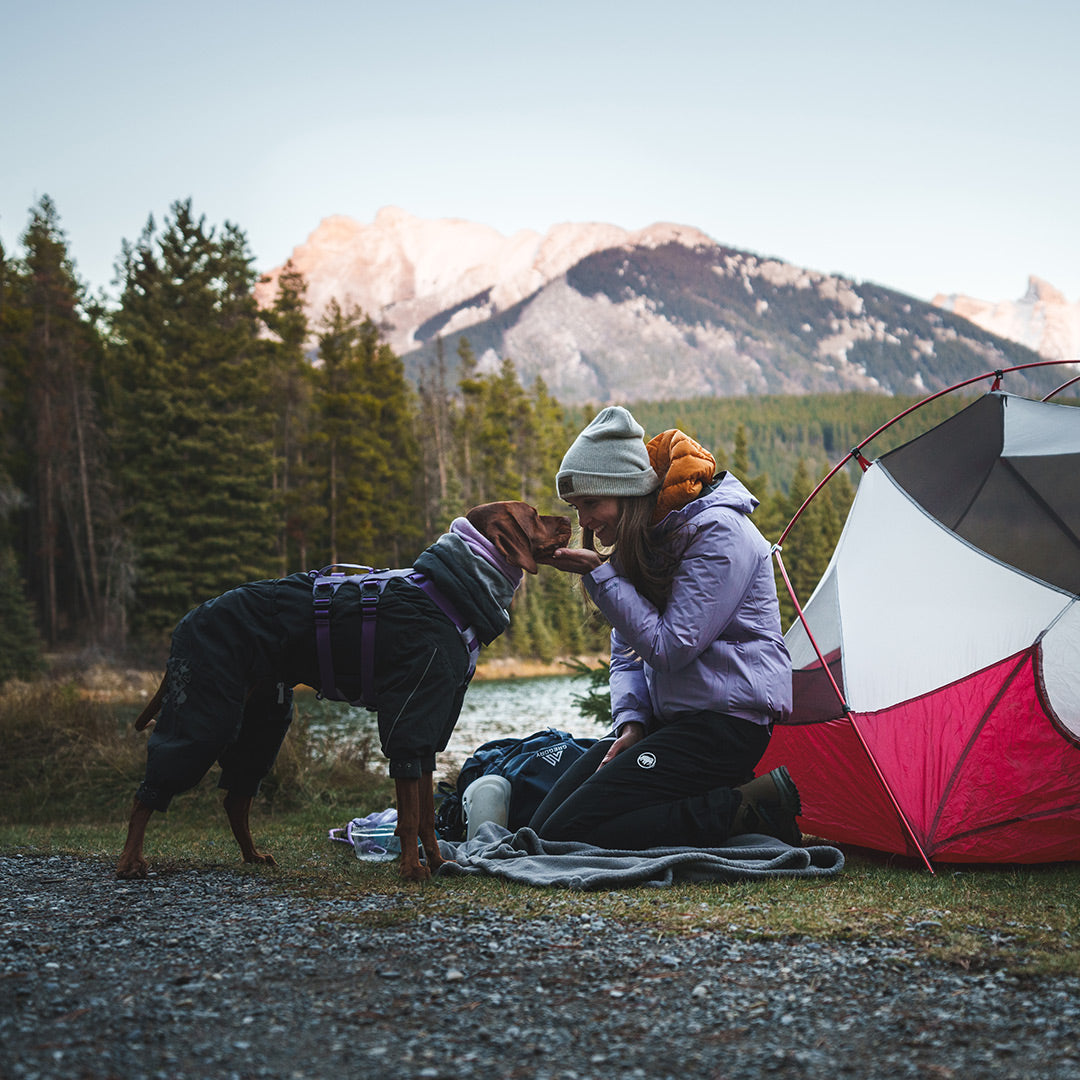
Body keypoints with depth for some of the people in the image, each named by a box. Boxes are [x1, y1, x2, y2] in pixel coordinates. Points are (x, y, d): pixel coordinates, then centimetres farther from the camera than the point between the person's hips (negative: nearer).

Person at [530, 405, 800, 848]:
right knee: (542, 826, 0)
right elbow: (626, 655, 15)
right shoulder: (641, 539, 12)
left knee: (567, 835, -19)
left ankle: (748, 809, -12)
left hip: (726, 723, -10)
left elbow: (670, 648, -20)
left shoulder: (717, 532, -15)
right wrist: (630, 721, -3)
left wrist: (600, 575, -16)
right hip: (668, 719, 10)